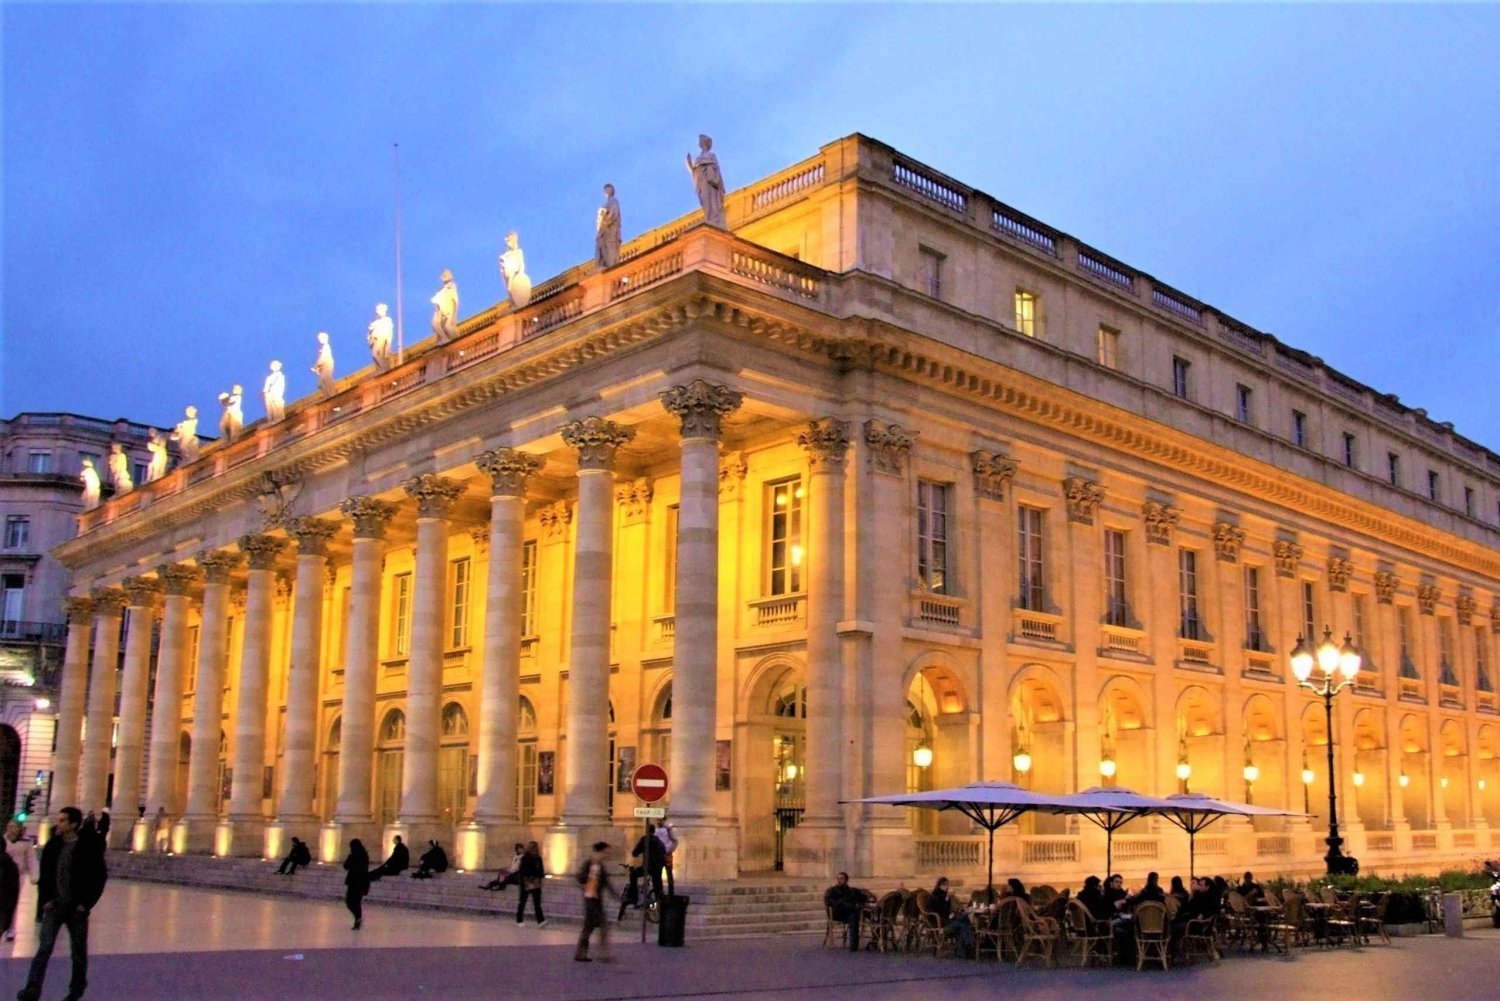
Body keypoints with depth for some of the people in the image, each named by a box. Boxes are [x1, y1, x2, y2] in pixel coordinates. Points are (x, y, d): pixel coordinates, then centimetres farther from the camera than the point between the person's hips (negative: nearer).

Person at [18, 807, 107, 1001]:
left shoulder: (89, 847, -9)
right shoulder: (52, 846, 3)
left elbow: (100, 876, -6)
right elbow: (44, 874, 11)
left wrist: (86, 903, -10)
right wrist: (45, 899, -1)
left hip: (76, 907, -3)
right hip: (54, 905, 3)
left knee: (79, 950, 9)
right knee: (44, 947, -8)